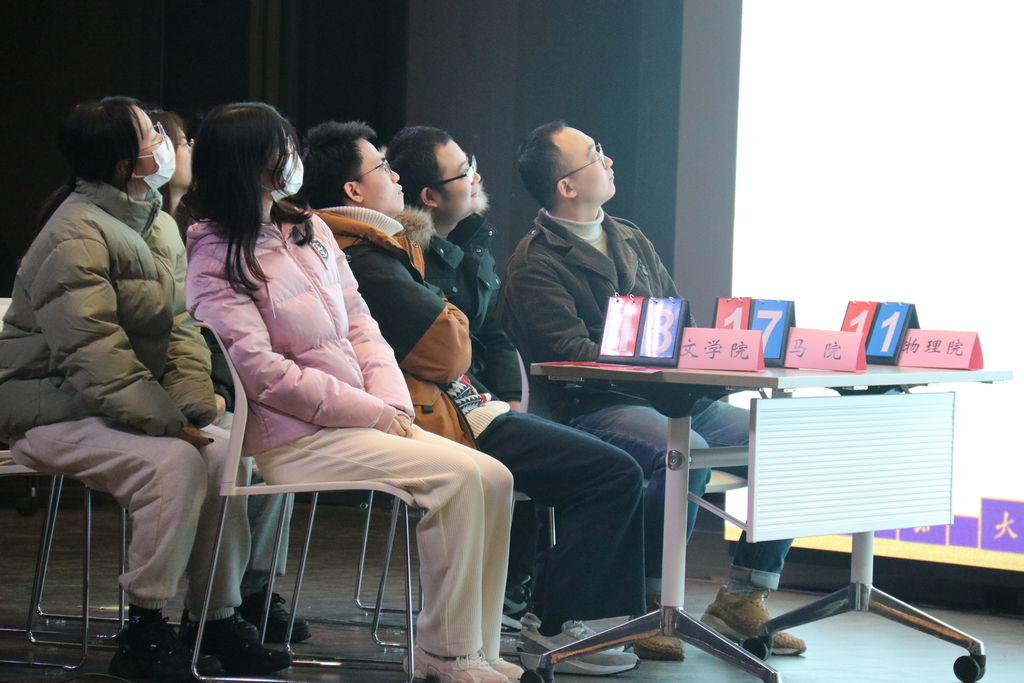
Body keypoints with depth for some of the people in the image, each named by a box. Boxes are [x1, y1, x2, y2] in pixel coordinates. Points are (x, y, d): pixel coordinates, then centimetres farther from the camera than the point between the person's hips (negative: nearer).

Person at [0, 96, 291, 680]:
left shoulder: (160, 225, 11)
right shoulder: (77, 236, -19)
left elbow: (180, 326, 8)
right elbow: (93, 355, -26)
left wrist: (193, 407, -10)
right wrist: (168, 423, -28)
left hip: (130, 405, 9)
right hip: (53, 408, -8)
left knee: (228, 453, -11)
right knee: (174, 462, -29)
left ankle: (220, 625, -2)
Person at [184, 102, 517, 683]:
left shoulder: (310, 231, 16)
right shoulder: (216, 261, -8)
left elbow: (360, 326, 15)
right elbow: (263, 373, -16)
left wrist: (396, 409, -3)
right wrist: (375, 415, -15)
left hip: (363, 421, 8)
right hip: (294, 439, -8)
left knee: (494, 479, -9)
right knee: (457, 477, -23)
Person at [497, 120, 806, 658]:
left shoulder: (630, 240, 21)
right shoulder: (534, 265, -3)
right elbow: (570, 352, -15)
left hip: (670, 397, 8)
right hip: (592, 408, -8)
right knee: (685, 450, -36)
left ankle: (741, 598, -2)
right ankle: (646, 603, -21)